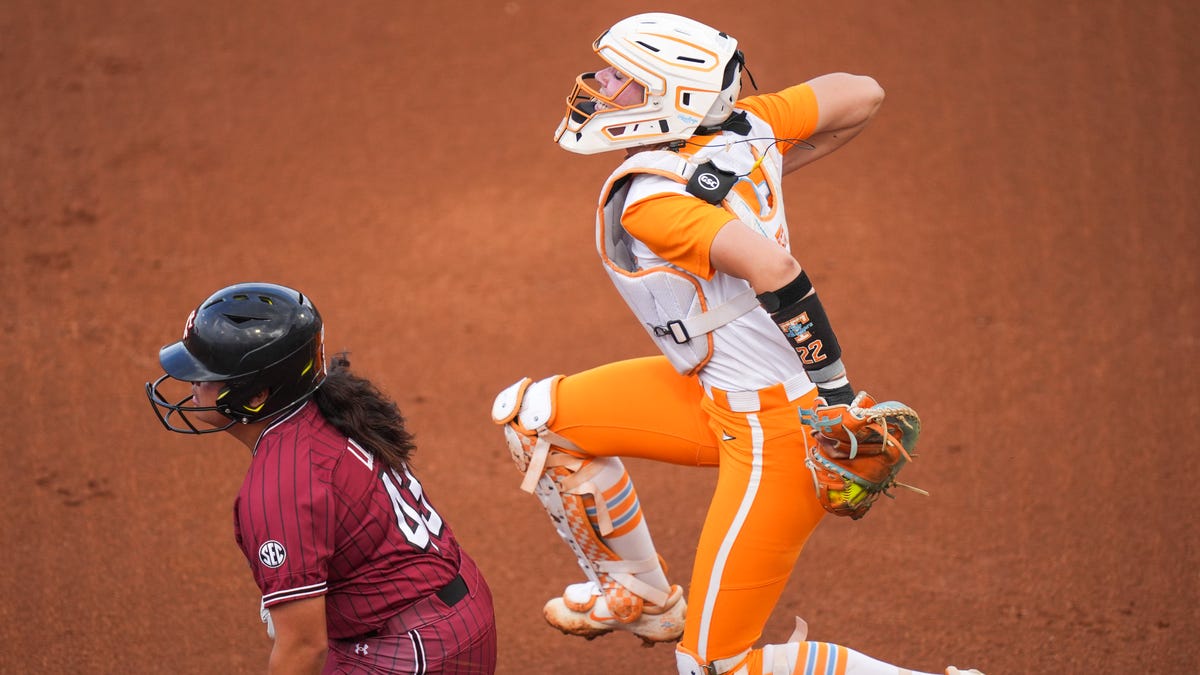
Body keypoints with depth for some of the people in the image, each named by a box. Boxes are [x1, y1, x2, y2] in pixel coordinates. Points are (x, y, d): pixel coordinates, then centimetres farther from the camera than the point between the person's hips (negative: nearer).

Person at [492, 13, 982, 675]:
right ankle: (641, 597, 29)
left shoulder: (646, 197, -22)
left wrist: (835, 394, -26)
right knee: (530, 413, 14)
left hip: (778, 431, -9)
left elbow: (773, 269, -34)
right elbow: (862, 94, 7)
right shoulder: (740, 126, -1)